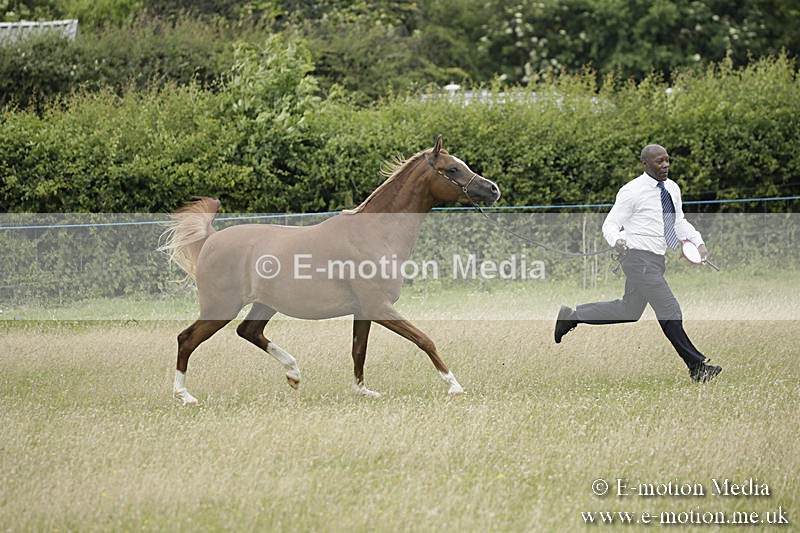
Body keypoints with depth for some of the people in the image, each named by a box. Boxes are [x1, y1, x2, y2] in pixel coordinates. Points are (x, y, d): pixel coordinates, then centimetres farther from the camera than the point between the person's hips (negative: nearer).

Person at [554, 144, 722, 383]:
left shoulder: (672, 189, 10)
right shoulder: (632, 192, -13)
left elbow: (680, 222, 21)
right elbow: (610, 224, -11)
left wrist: (698, 242, 5)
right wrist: (617, 240, -34)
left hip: (656, 259, 9)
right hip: (639, 258, -9)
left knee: (629, 311, 18)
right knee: (669, 312, -9)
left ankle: (572, 316, 30)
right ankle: (697, 367, -3)